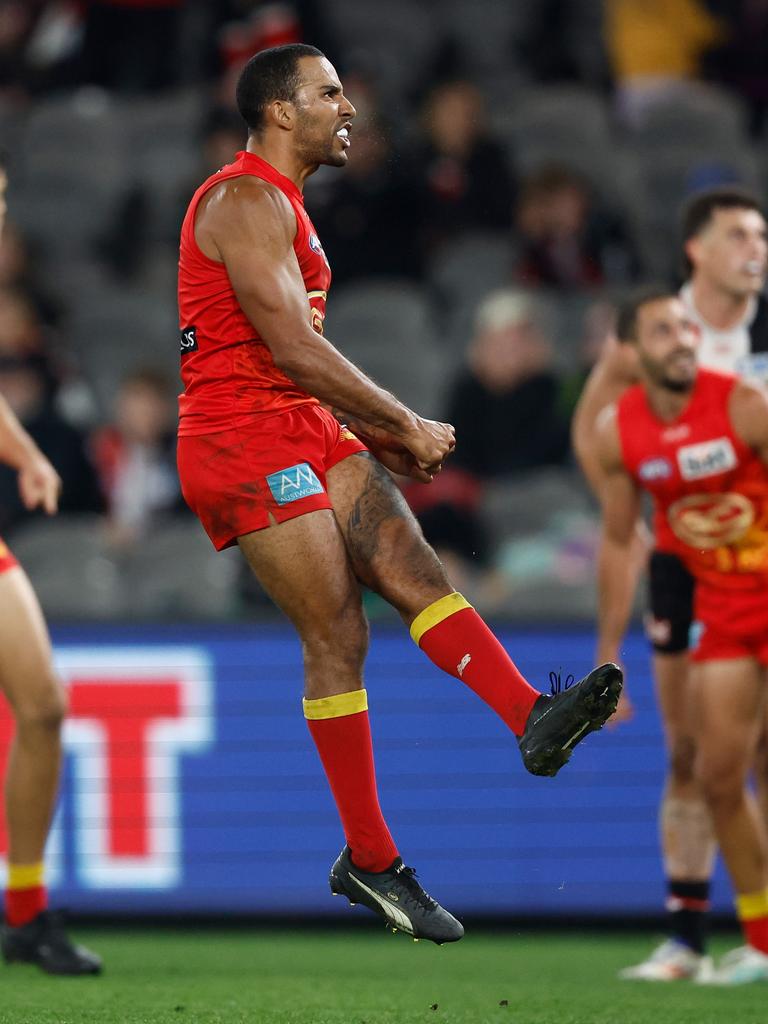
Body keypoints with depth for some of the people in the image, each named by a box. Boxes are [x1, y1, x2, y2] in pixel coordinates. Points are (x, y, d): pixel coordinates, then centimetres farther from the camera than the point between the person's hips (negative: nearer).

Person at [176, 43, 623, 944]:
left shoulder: (281, 206, 21)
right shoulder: (248, 201, -13)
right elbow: (293, 348, -19)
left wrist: (381, 434, 12)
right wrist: (404, 426, -12)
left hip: (306, 428, 10)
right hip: (242, 439, -10)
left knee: (414, 570, -8)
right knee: (337, 636, -9)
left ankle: (534, 721, -25)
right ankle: (369, 861, -4)